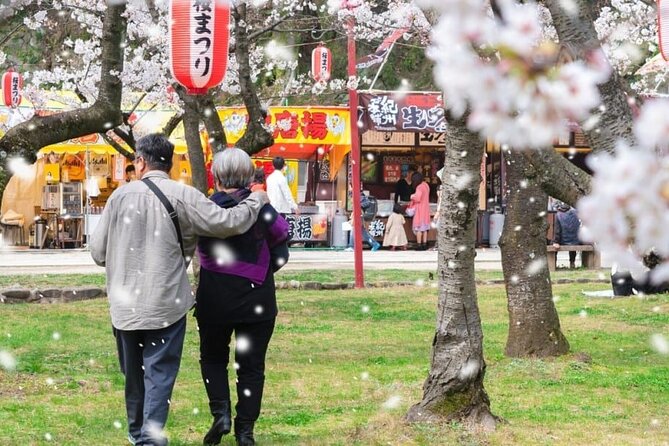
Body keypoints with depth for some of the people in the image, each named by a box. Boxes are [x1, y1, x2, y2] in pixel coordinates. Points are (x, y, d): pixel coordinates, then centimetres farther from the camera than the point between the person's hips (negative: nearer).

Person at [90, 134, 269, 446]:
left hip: (124, 305, 3)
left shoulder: (121, 195, -2)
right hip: (165, 304, -3)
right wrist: (256, 201, 7)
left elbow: (98, 251, 2)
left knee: (133, 373, 19)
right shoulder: (182, 196, -10)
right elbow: (227, 223, -11)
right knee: (160, 373, 1)